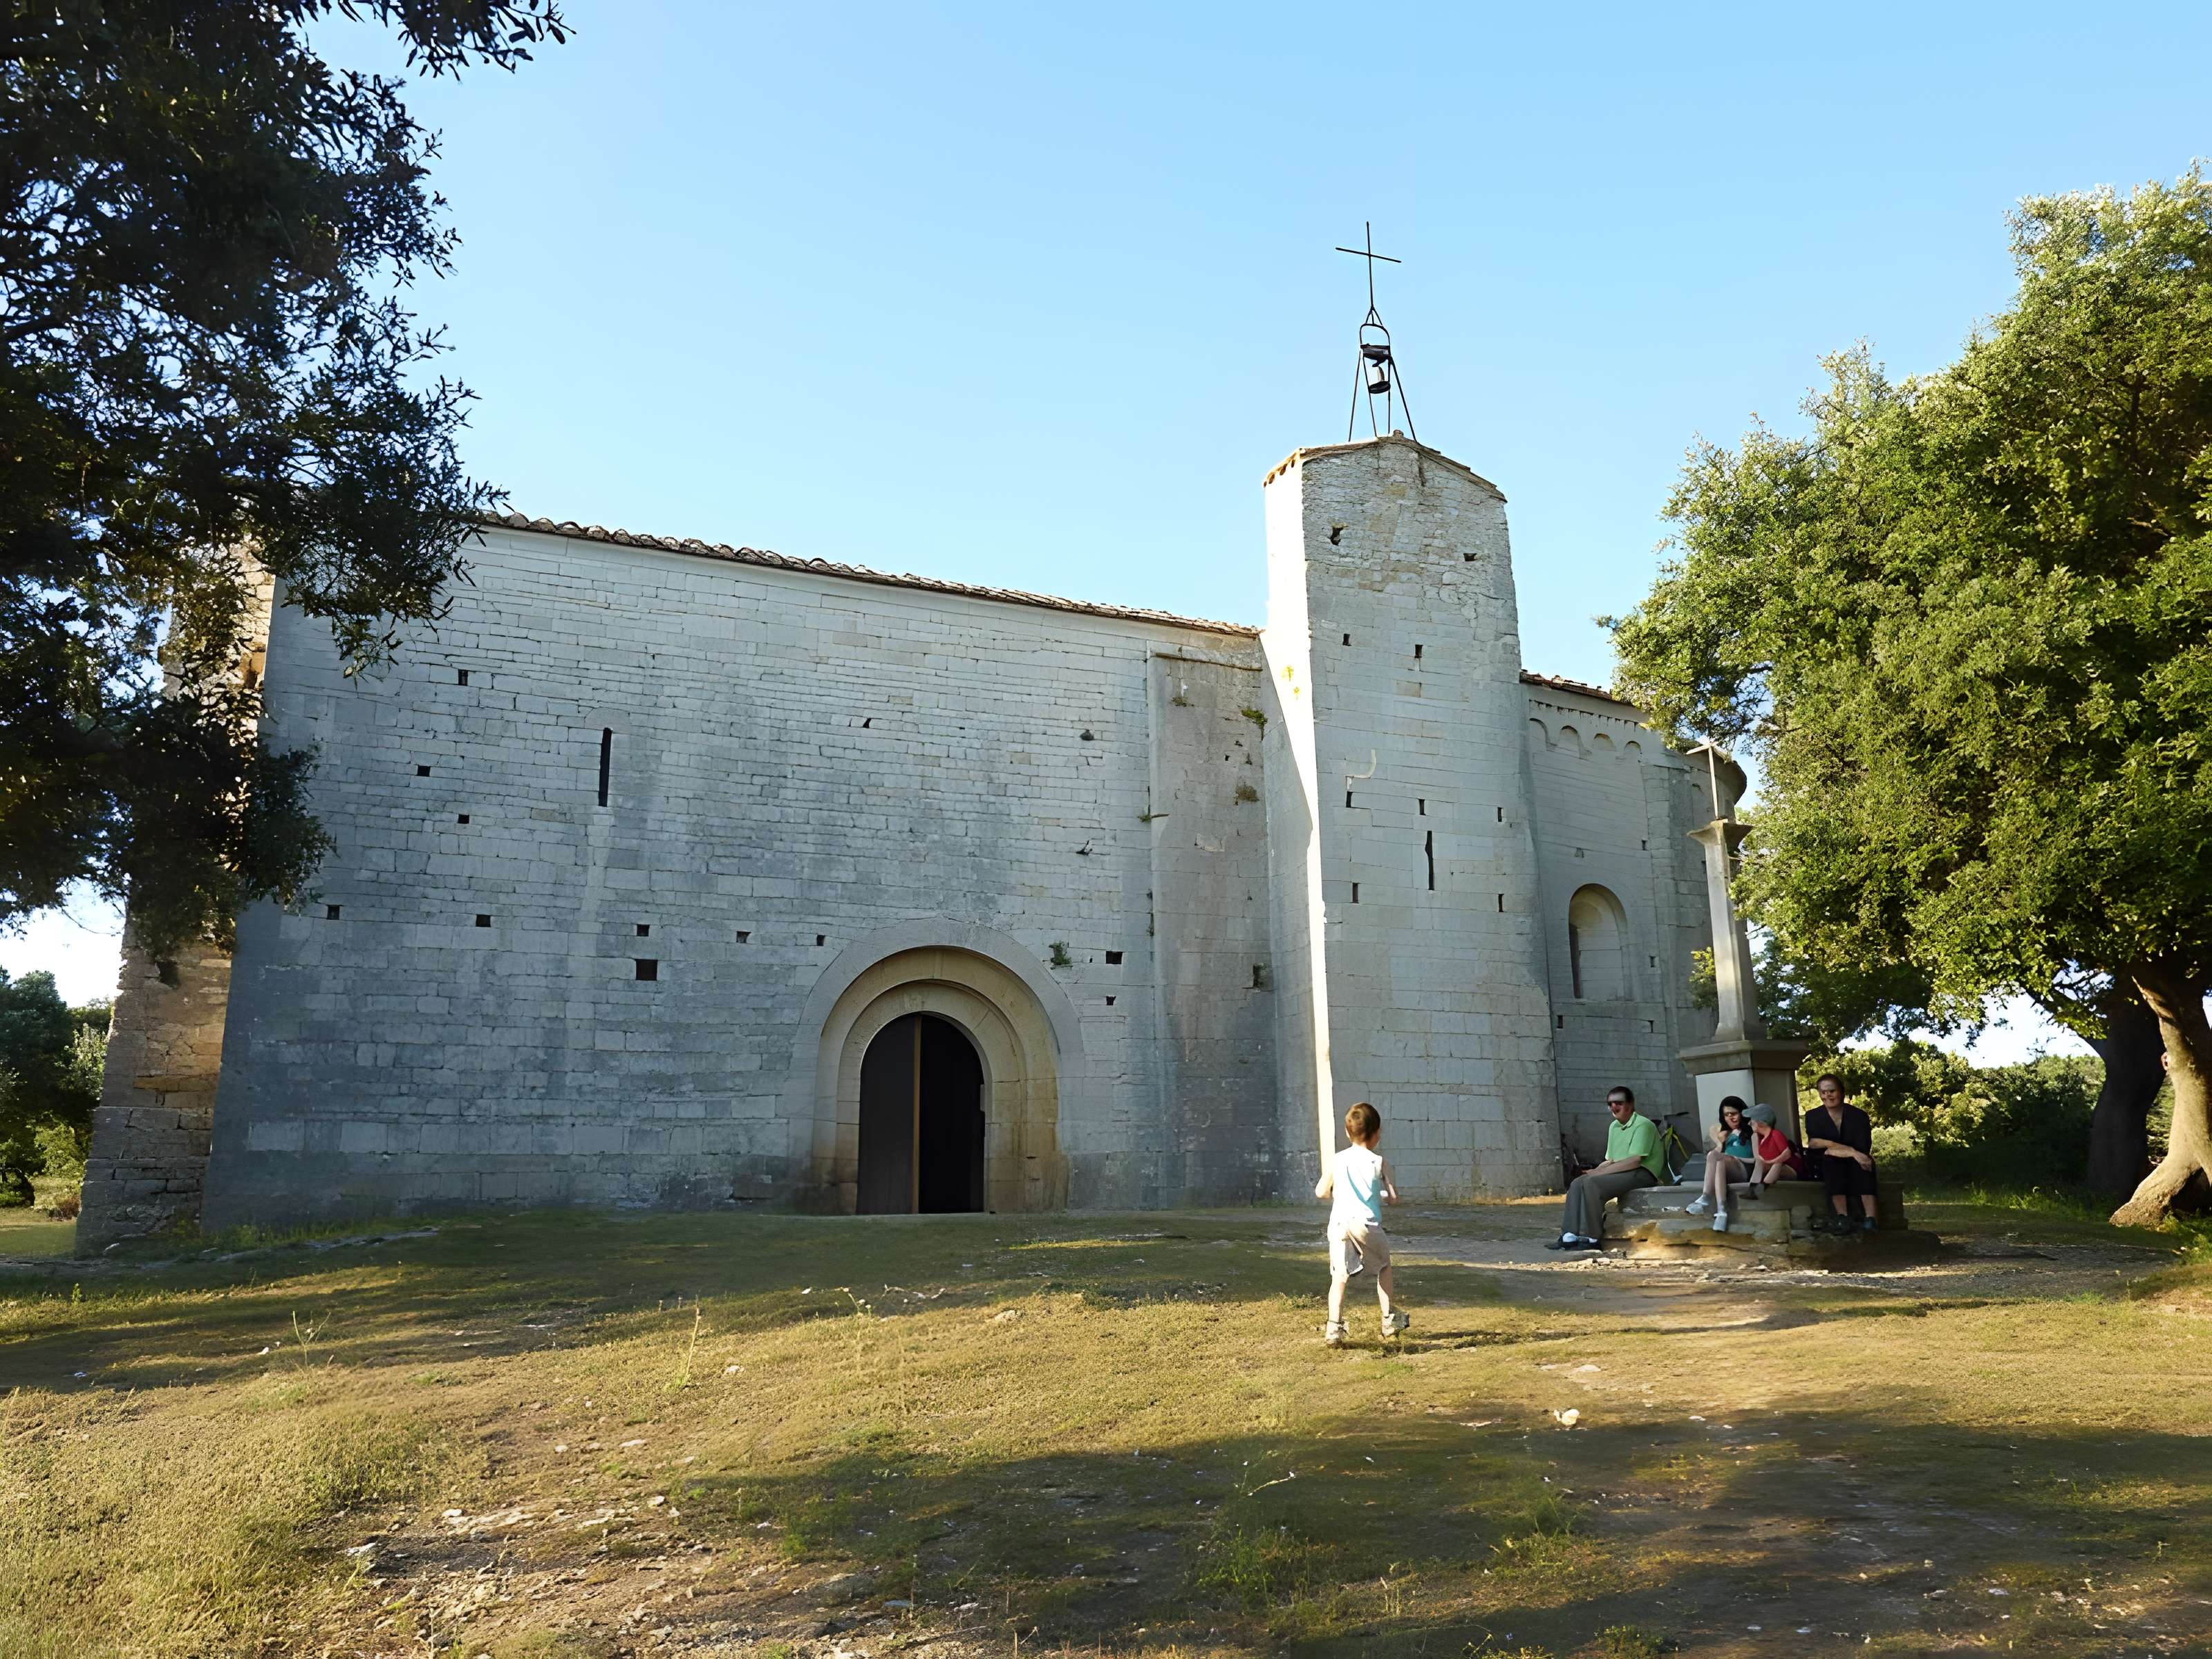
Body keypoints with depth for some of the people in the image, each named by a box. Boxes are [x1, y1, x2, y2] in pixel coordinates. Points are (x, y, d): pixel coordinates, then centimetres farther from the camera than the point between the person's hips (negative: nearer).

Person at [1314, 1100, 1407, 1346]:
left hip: (1338, 1223, 1)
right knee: (1384, 1265, 24)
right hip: (1367, 1223, -1)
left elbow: (1320, 1192, 14)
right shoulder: (1380, 1162, 1)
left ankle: (1334, 1327, -14)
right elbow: (1393, 1197, 2)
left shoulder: (1336, 1160, 8)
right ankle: (1389, 1319, 30)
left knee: (1339, 1276, 1)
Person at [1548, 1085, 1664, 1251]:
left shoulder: (1643, 1125, -10)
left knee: (1593, 1183, -28)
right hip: (1621, 1173, 9)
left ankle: (1590, 1239, -25)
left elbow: (1634, 1161, -19)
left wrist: (1599, 1172, -18)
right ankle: (1570, 1236, -19)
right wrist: (1596, 1171, -2)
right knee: (1577, 1183, -12)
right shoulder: (1614, 1127, 18)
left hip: (1642, 1174, -9)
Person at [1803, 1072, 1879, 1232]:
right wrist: (1851, 1151, -20)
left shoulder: (1859, 1116, 2)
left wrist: (1832, 1149, -17)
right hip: (1826, 1169, 0)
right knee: (1831, 1161, -33)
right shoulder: (1813, 1116, 5)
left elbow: (1863, 1150, -10)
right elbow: (1813, 1143, -11)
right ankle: (1843, 1218, -44)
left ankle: (1870, 1218, -45)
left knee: (1865, 1160, -33)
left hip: (1854, 1168, 0)